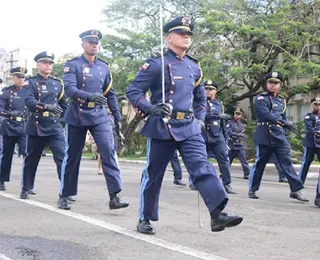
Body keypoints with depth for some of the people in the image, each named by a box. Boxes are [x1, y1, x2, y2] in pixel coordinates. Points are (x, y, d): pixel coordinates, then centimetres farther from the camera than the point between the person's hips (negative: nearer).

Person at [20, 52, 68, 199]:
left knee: (62, 157, -12)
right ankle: (26, 188, 26)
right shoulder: (31, 82, 1)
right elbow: (29, 101, -17)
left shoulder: (57, 83, 12)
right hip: (36, 126, -2)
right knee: (31, 159, 10)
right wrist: (47, 106, -33)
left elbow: (64, 105, 20)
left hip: (55, 126, 2)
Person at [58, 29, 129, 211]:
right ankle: (64, 196, 21)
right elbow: (69, 89, -18)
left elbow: (111, 94, 15)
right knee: (72, 156, 6)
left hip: (99, 116, 3)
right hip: (77, 117, -2)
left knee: (109, 151, -13)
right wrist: (90, 96, -34)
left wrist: (118, 118, 10)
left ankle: (114, 197, -15)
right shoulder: (72, 65, -2)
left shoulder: (104, 67, 10)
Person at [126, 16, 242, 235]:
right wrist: (151, 108, -22)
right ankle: (145, 219, 21)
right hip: (162, 128, -4)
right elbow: (133, 91, -7)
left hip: (189, 129, 5)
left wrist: (199, 119, 12)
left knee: (203, 167, -13)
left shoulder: (194, 67, 13)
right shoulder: (157, 64, -5)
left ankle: (218, 214, -23)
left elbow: (201, 98, 27)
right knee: (153, 175, 6)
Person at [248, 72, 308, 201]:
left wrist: (285, 136, 19)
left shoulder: (282, 101, 17)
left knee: (287, 162, -5)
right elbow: (266, 114, -18)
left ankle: (295, 190, -8)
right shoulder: (260, 98, -3)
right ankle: (252, 189, 15)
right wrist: (284, 122, -27)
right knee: (259, 163, 2)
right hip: (264, 137, -5)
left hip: (280, 137, 5)